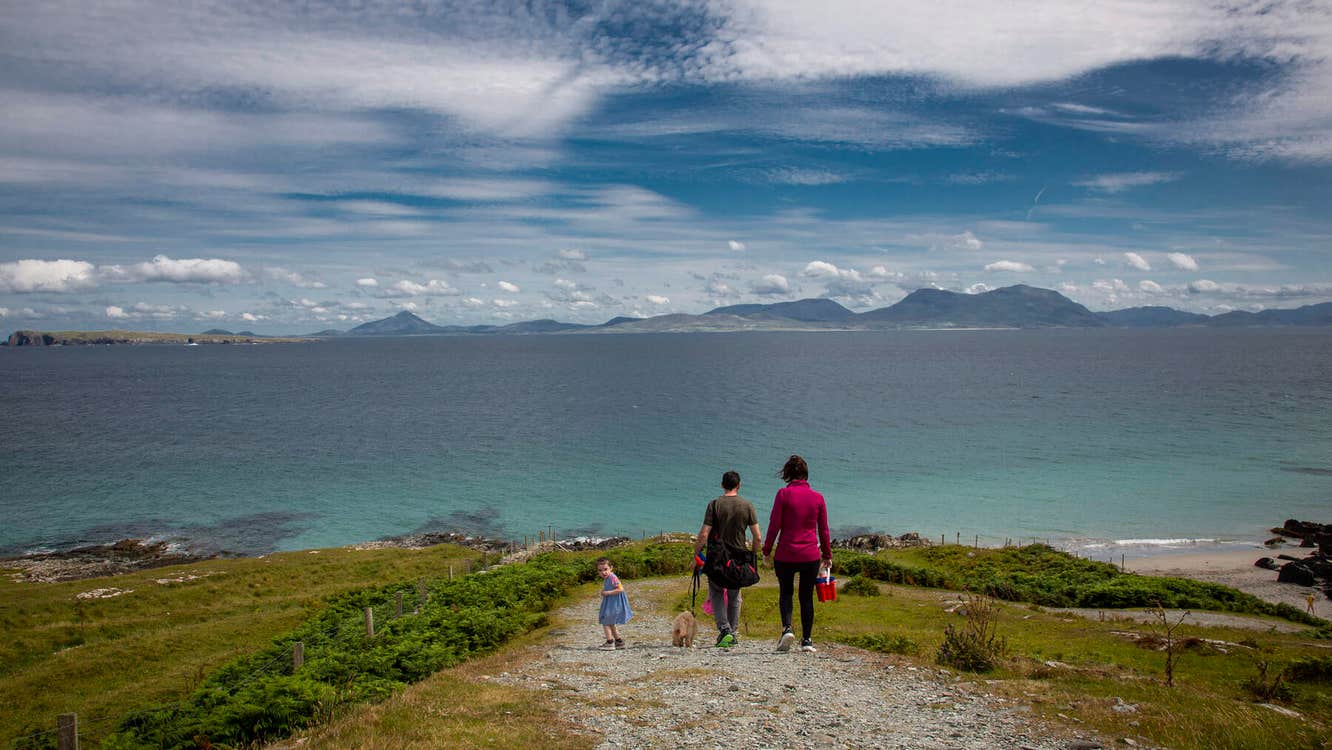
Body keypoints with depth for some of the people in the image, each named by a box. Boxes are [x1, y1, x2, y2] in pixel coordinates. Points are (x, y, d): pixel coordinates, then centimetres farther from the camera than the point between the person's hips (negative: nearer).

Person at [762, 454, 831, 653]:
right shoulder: (818, 497, 2)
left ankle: (787, 628, -6)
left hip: (785, 555, -2)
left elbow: (774, 525, -7)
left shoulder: (783, 494, -7)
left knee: (785, 592, 15)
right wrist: (827, 554, 17)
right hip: (811, 555, 2)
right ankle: (807, 640, 13)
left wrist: (767, 550, 3)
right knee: (807, 596, 12)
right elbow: (823, 530, 7)